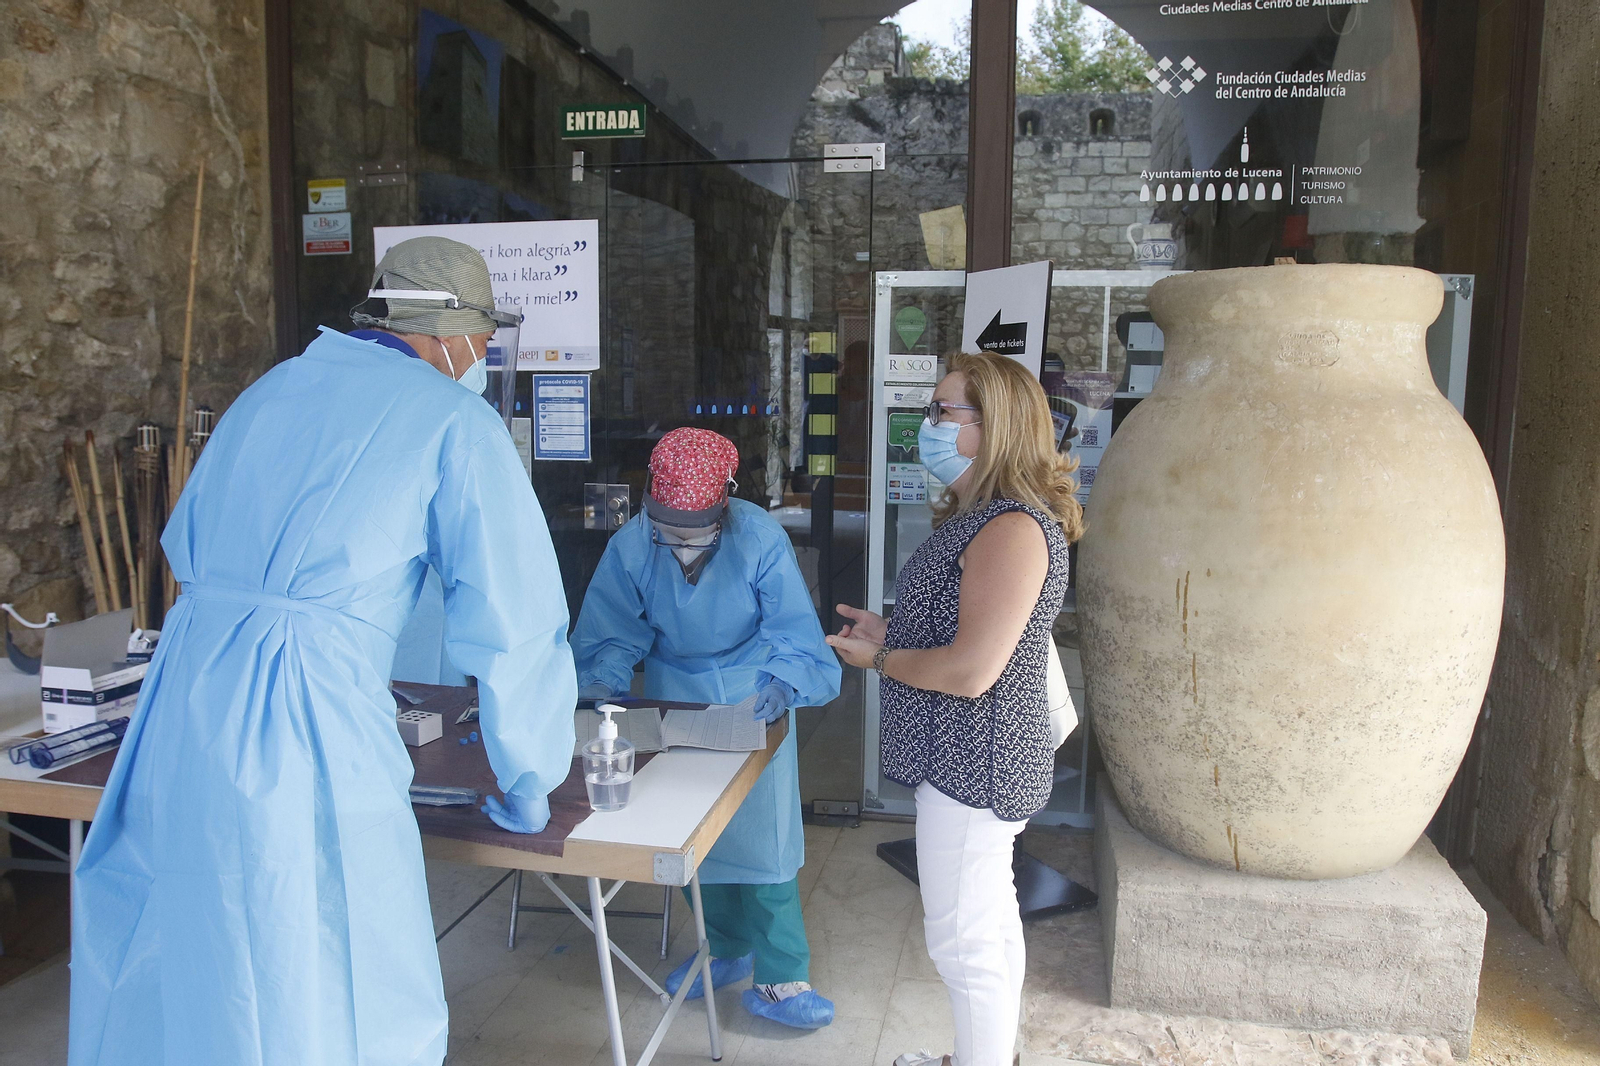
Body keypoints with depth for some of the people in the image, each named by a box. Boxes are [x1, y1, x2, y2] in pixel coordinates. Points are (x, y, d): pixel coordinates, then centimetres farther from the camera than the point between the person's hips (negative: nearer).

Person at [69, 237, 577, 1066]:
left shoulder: (273, 388, 15)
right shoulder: (457, 421, -3)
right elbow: (515, 618, -6)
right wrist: (526, 783, 6)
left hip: (180, 702, 7)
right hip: (308, 725, -7)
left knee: (158, 961, 24)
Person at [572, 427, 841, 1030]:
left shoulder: (760, 539, -23)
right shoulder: (629, 546, -16)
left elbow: (795, 637, -22)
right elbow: (611, 635, -8)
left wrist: (784, 682, -40)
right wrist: (604, 681, -26)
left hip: (751, 699, -3)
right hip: (673, 699, 3)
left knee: (762, 834, -4)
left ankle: (779, 979, 9)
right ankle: (726, 949, 32)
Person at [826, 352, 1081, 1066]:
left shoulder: (1013, 530, -24)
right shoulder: (981, 517, 10)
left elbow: (971, 670, -28)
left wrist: (877, 659, -14)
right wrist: (889, 631, 7)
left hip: (973, 765, -11)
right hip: (971, 759, 11)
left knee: (962, 941, 4)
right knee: (990, 921, 24)